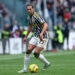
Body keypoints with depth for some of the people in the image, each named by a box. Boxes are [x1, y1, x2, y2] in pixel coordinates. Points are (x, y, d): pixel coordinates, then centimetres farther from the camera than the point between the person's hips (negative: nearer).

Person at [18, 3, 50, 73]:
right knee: (28, 50, -6)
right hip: (35, 36, 8)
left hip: (42, 37, -8)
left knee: (36, 53, -11)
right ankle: (25, 69, 0)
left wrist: (41, 34, -41)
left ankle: (47, 63, 15)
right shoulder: (29, 16, 7)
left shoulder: (36, 16, -20)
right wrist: (26, 37, 28)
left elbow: (45, 25, -29)